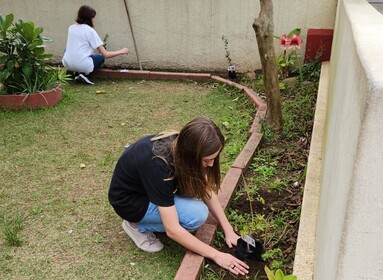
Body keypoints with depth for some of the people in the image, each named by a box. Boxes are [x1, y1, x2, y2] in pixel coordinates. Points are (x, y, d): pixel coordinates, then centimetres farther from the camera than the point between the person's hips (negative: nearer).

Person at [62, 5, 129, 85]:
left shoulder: (71, 28, 11)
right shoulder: (90, 30, -5)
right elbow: (105, 54, -7)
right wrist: (121, 51, 5)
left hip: (67, 64, 5)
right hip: (83, 65, -5)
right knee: (101, 57, 23)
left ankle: (77, 72, 14)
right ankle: (84, 73, 0)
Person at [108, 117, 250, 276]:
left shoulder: (181, 145, -18)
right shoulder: (158, 165, -38)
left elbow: (207, 190, -6)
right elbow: (172, 230, -35)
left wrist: (228, 230, -11)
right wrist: (216, 255, -28)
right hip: (129, 199, -7)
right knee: (197, 214, -23)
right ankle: (137, 225, -4)